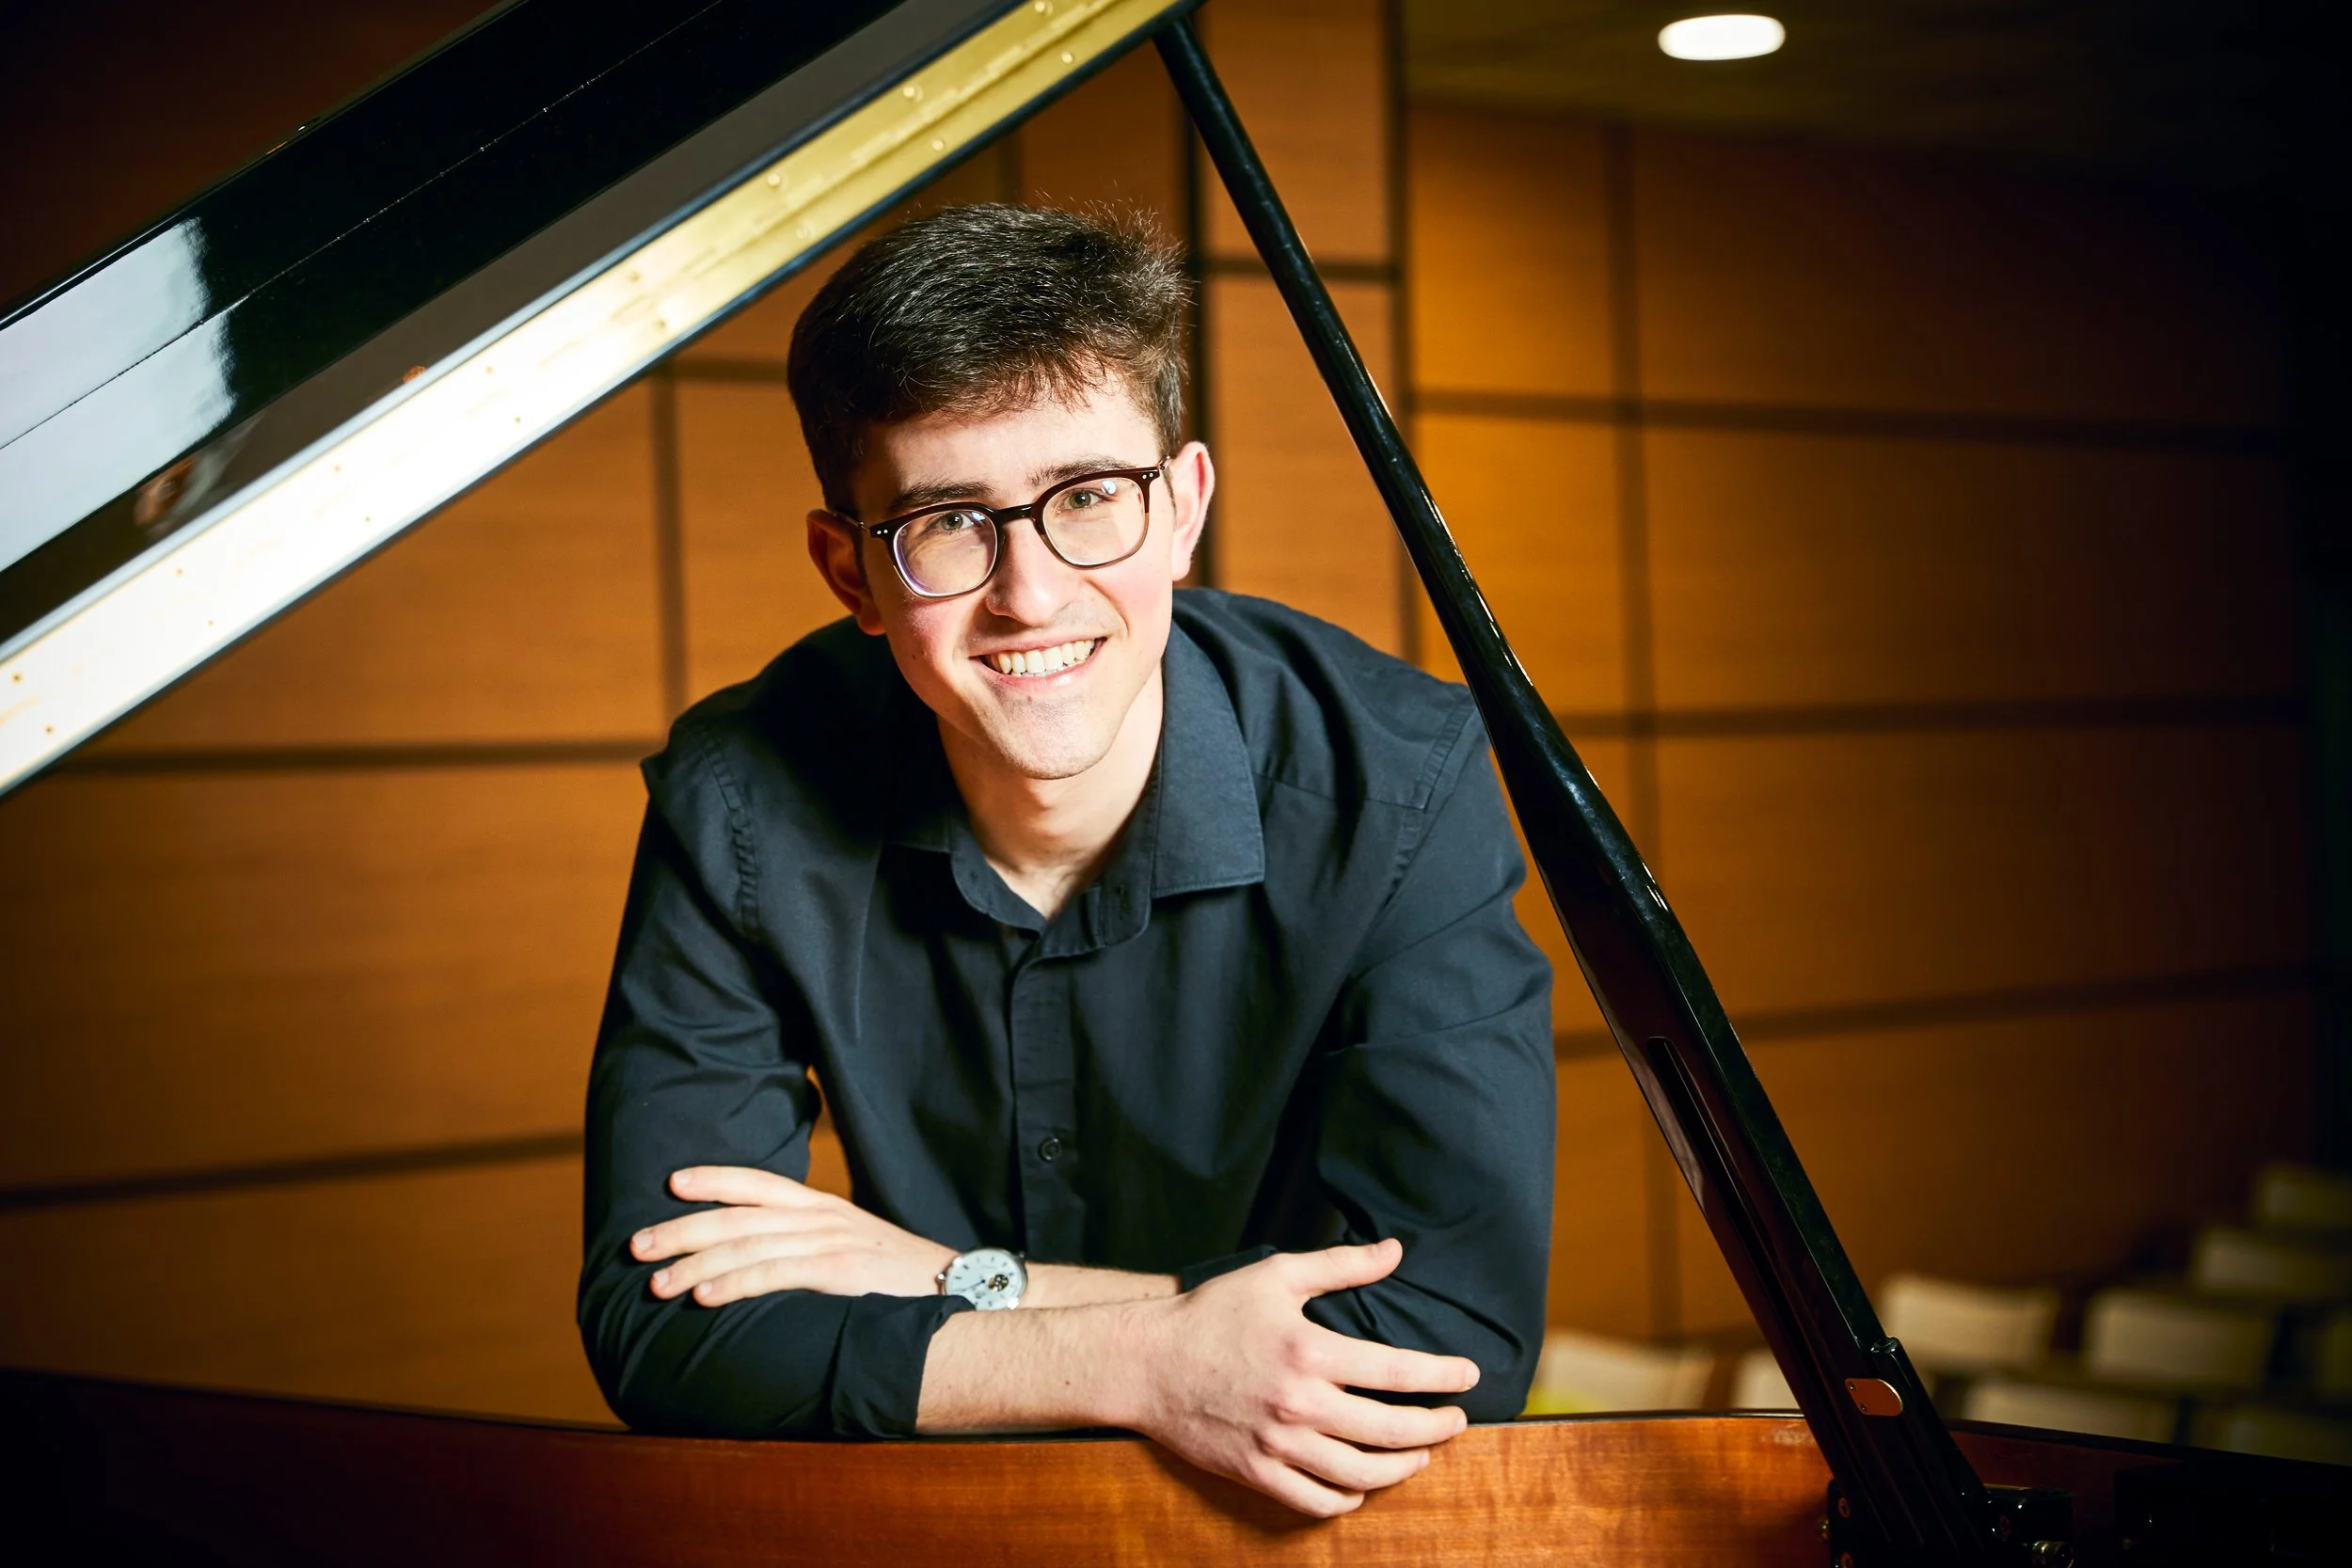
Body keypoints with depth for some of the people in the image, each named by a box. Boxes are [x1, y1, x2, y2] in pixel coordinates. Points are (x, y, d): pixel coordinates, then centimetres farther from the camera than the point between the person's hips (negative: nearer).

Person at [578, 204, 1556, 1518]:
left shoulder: (1399, 782, -16)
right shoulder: (742, 810, -12)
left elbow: (1464, 1323, -21)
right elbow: (657, 1325, -16)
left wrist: (957, 1286, -19)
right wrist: (1142, 1361, -26)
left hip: (1308, 1514, 0)